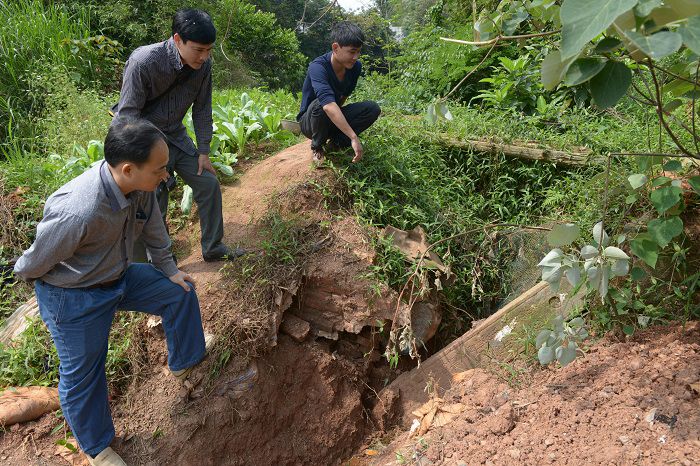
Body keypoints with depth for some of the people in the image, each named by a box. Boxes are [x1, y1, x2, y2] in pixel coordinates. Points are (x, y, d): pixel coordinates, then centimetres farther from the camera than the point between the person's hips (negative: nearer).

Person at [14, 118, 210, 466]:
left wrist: (168, 268, 9)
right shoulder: (76, 213, -42)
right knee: (82, 373, 9)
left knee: (181, 292, 11)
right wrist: (23, 273, -1)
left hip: (119, 276, 7)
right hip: (74, 298, -6)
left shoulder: (140, 184, -20)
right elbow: (35, 263, -22)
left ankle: (184, 363, 37)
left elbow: (153, 227, 0)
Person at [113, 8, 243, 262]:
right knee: (155, 202, -8)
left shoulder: (203, 64, -12)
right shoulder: (143, 62, -28)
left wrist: (203, 151, 1)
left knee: (208, 183, 3)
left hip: (175, 134, 6)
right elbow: (128, 115, -23)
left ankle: (213, 248, 19)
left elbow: (202, 109, 0)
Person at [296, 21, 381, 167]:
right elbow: (328, 104, -45)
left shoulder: (355, 67, -11)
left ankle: (336, 143, -5)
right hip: (310, 121, -5)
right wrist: (353, 137, -51)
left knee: (373, 108, -16)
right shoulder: (318, 67, -31)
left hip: (335, 120, 5)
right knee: (319, 104, -38)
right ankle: (317, 147, -10)